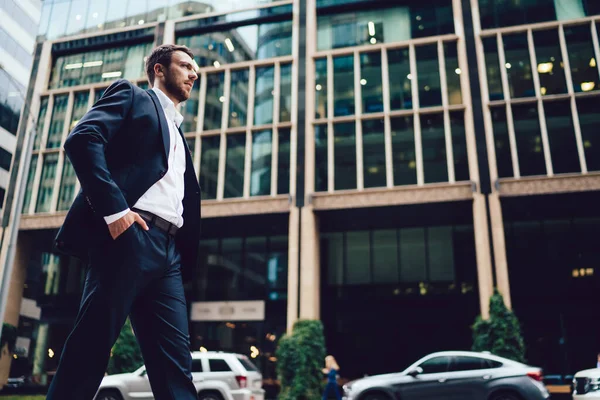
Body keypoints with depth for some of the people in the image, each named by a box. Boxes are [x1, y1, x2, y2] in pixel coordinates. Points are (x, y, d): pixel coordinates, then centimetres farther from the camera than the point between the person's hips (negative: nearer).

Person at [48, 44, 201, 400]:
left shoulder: (177, 132, 32)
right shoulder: (131, 95, 11)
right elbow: (82, 139, -7)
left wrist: (186, 250, 10)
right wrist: (113, 208, -18)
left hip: (168, 249, 7)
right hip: (128, 234, -7)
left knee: (175, 358, 0)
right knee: (93, 343, -6)